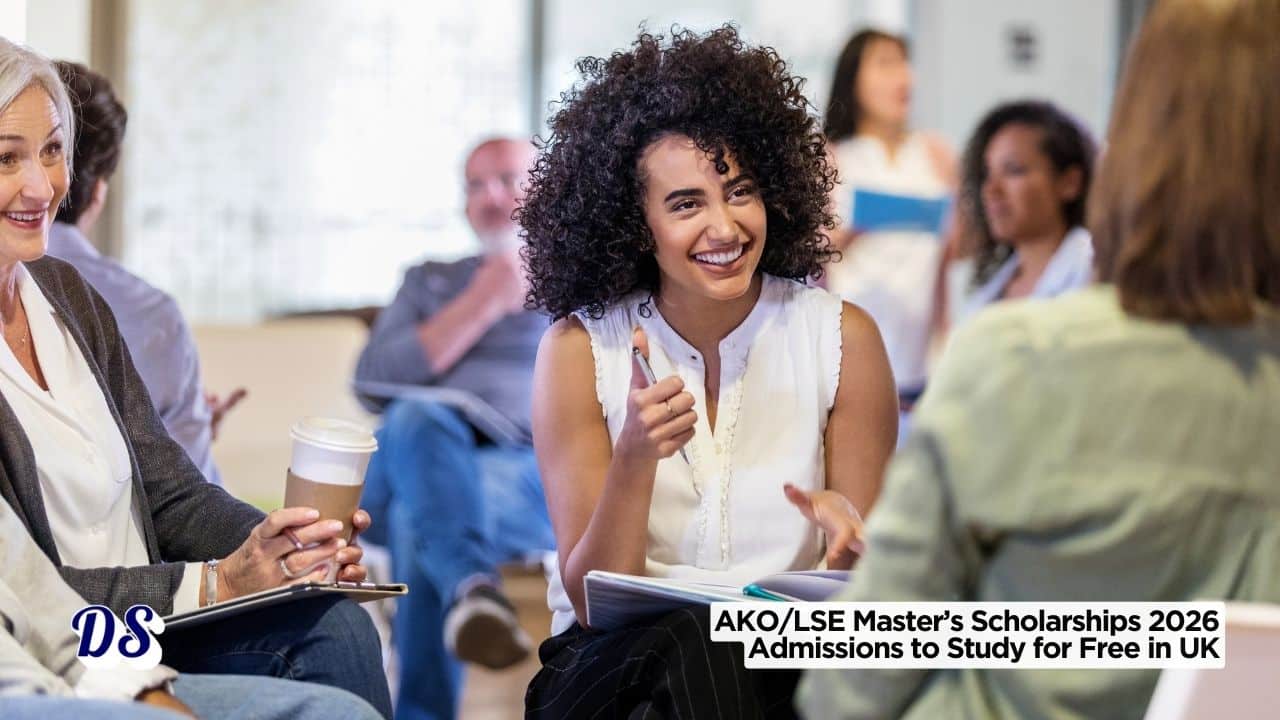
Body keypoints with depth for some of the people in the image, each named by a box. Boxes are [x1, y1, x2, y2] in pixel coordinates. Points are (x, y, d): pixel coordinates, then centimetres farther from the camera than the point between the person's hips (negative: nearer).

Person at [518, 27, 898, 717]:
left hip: (792, 657, 0)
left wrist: (848, 534, -21)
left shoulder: (841, 338, -1)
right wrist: (636, 459, -23)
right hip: (620, 658, 0)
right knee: (686, 644, -34)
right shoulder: (580, 349, -3)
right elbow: (593, 601, -5)